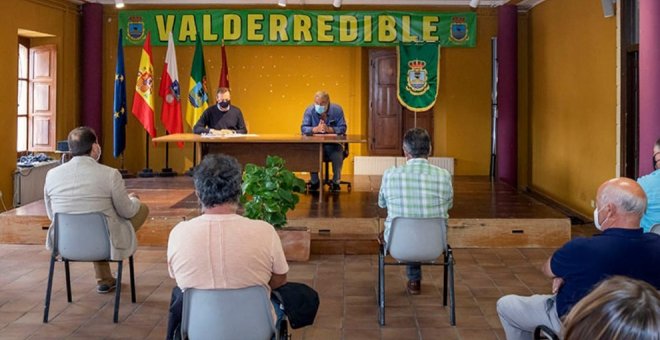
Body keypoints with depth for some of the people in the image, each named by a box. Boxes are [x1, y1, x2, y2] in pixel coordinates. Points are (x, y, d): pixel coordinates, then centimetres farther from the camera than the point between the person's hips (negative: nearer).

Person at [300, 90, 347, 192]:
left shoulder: (337, 110, -5)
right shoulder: (309, 110, -3)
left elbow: (343, 128, -10)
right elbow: (303, 128, -10)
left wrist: (328, 129, -28)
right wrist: (316, 129, -30)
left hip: (333, 144, -1)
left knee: (338, 155, -31)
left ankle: (336, 182, -6)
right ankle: (314, 182, -7)